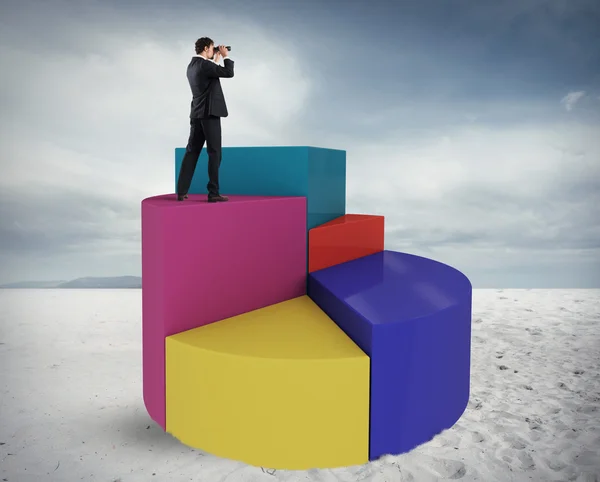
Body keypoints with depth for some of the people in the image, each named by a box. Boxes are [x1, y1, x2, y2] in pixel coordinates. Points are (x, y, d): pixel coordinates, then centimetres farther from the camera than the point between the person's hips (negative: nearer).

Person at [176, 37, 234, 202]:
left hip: (197, 114, 9)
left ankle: (181, 191, 9)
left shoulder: (192, 65, 15)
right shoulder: (205, 64, -12)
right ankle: (213, 193, -4)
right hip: (209, 113, -9)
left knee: (192, 152, 9)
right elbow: (229, 73, -12)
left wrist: (216, 60, 24)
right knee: (214, 153, -4)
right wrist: (226, 56, 2)